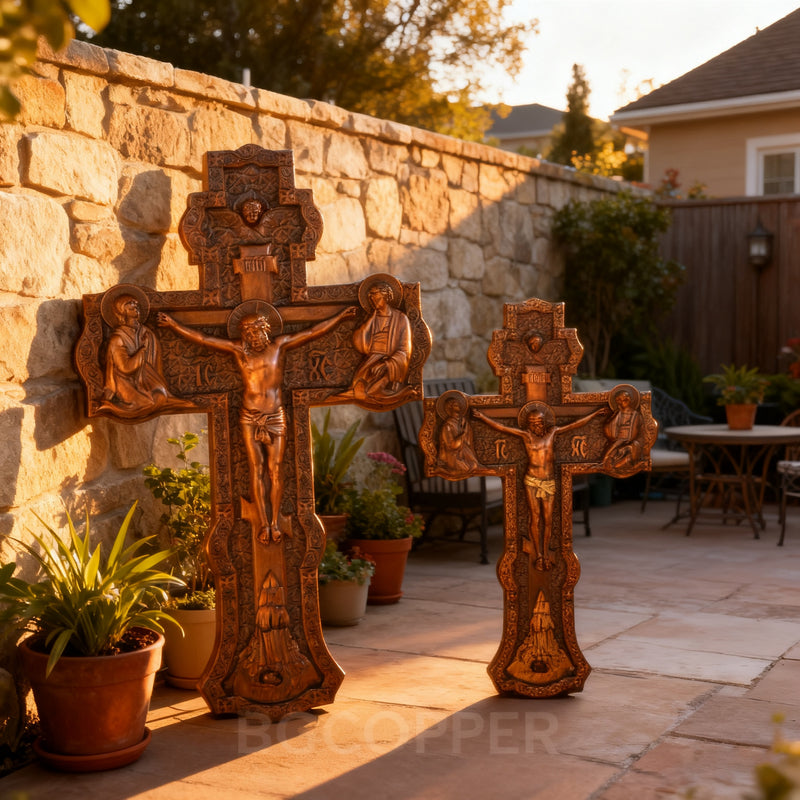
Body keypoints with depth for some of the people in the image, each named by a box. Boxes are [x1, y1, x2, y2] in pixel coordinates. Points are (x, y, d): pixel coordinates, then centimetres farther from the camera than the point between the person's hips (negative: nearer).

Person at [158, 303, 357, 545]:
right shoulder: (238, 349, 1)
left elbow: (314, 331, 6)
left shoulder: (279, 345, 2)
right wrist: (172, 324, 3)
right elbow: (201, 338, 3)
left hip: (276, 416, 0)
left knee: (275, 470, -1)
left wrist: (341, 315, 8)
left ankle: (274, 522, 5)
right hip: (250, 418, 0)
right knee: (256, 470, -1)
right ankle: (263, 523, 2)